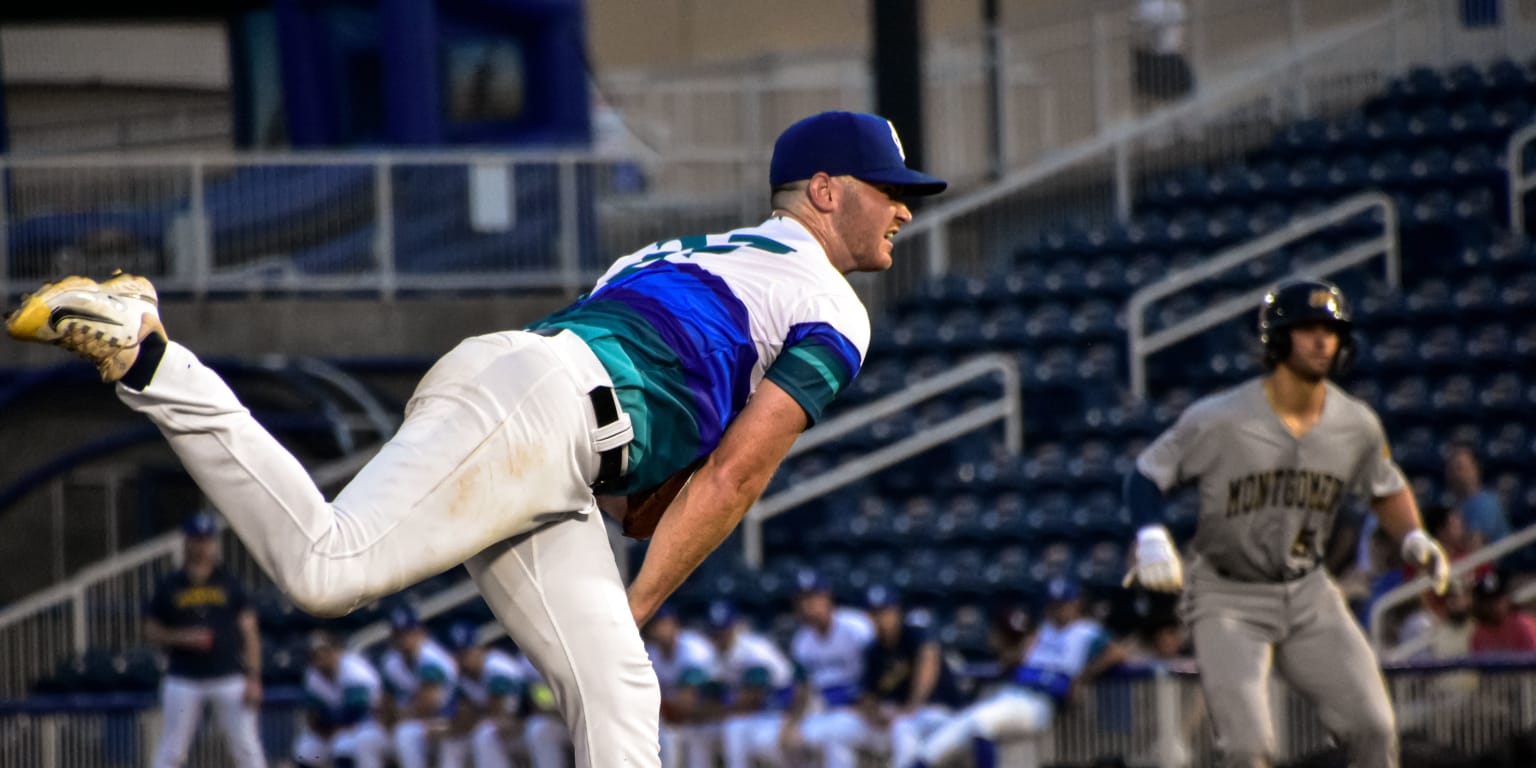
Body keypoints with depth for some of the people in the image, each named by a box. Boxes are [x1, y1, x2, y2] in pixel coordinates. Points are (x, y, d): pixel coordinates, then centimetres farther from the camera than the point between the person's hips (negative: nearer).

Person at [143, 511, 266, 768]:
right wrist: (182, 638, -11)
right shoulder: (170, 585, 5)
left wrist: (253, 679, -4)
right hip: (184, 680, 0)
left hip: (228, 678, 0)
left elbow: (249, 632, 5)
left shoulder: (229, 583, 6)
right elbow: (151, 631, 8)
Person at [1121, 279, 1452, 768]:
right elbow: (1147, 475, -8)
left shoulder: (1358, 426, -2)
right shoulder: (1217, 420, -17)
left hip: (1309, 596, 4)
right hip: (1229, 602, -4)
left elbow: (1387, 490, 16)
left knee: (1373, 728, -3)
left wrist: (1413, 539, -3)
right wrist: (1151, 537, -27)